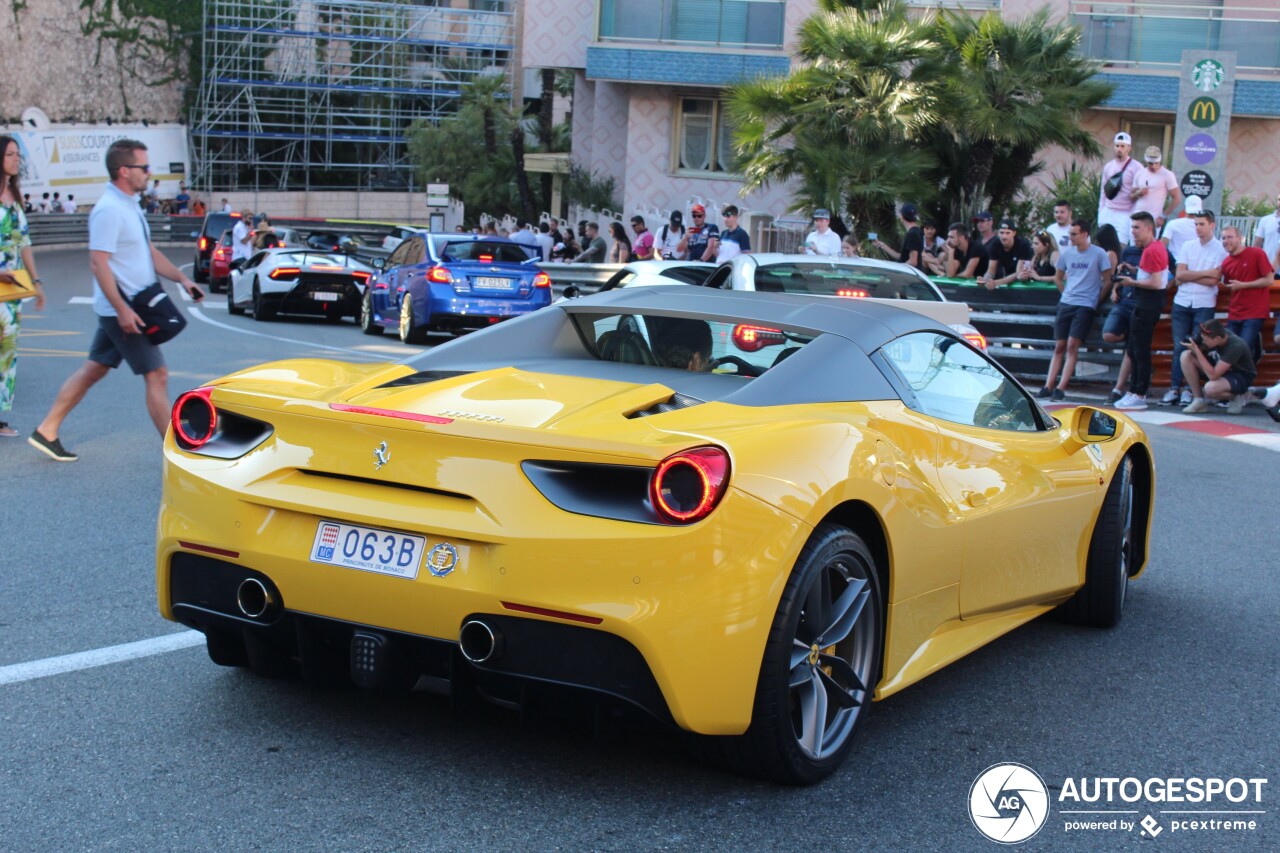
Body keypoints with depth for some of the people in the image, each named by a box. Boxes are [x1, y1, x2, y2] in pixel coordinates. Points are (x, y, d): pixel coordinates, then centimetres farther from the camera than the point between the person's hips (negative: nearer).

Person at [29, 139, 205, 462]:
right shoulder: (109, 210, -18)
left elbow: (149, 252, 20)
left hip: (127, 307, 10)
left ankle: (47, 431, 21)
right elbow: (98, 262, -23)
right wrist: (122, 309, -26)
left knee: (94, 370, 15)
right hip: (121, 308, -10)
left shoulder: (130, 206, 13)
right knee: (157, 376, -7)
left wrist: (182, 279, 10)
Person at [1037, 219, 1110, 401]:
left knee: (1072, 345, -14)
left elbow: (1107, 281, 0)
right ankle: (1048, 387, 0)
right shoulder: (1066, 253, 9)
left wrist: (1096, 300, -1)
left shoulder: (1099, 254, -3)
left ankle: (1061, 388, -17)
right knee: (1059, 346, 2)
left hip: (1086, 305, -5)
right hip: (1066, 303, 5)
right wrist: (1067, 294, 14)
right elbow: (1057, 277, 23)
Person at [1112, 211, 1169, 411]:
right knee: (1132, 349, 15)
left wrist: (1133, 282, -11)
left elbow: (1156, 283, -22)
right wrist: (1133, 271, 12)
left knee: (1141, 351, -7)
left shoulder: (1151, 251, -17)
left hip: (1146, 306, -11)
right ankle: (1134, 392, 20)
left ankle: (1139, 396, -3)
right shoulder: (1157, 247, 16)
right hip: (1144, 305, 11)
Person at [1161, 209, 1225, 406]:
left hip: (1204, 305, -3)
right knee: (1179, 347, 2)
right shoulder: (1187, 248, 11)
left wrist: (1188, 276, -6)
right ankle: (1174, 388, 4)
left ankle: (1189, 389, 1)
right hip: (1182, 303, 3)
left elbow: (1213, 281, -11)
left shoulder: (1221, 250, -1)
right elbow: (1179, 275, -1)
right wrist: (1205, 273, -7)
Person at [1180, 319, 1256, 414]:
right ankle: (1198, 401, -6)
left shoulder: (1235, 346, -35)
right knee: (1186, 356, -13)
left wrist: (1197, 350, -39)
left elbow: (1213, 375, -38)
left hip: (1241, 377, -7)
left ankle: (1238, 397, -4)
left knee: (1210, 388, -39)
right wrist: (1195, 346, -26)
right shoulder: (1218, 333, -16)